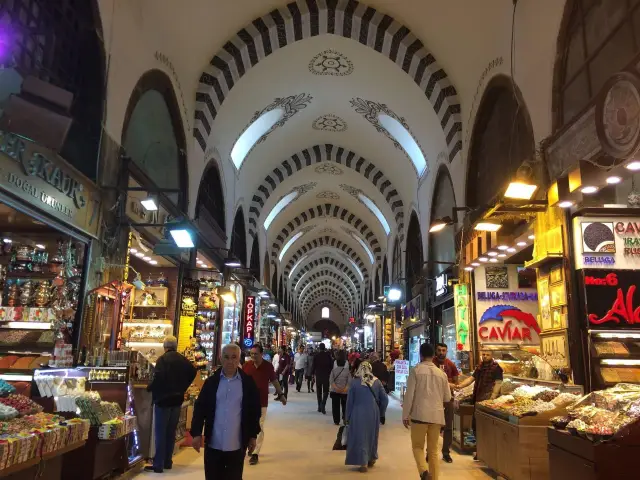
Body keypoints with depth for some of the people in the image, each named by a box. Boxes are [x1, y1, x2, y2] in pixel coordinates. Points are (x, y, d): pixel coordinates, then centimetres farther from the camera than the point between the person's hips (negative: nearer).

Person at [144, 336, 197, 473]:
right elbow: (193, 372, 9)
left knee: (160, 432, 0)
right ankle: (168, 462, 20)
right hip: (177, 399, 6)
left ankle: (158, 465, 0)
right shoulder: (183, 360, 5)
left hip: (163, 399, -6)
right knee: (171, 431, 14)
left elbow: (158, 377, -23)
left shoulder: (162, 359, -13)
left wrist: (149, 388, -7)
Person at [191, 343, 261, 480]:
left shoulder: (248, 383, -2)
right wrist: (196, 433, -5)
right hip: (213, 444, 1)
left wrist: (253, 436, 4)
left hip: (237, 445, -1)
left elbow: (254, 411, 3)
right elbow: (200, 408, 1)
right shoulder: (211, 381, -1)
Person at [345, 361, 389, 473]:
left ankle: (363, 463, 3)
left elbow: (349, 401, -4)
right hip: (373, 413, 3)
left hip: (358, 413, -3)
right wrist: (380, 412, 12)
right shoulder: (376, 381, -3)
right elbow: (385, 399, -1)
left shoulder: (354, 382, -9)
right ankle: (371, 459, 33)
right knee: (372, 435, 20)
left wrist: (348, 417, 5)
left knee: (360, 437, 6)